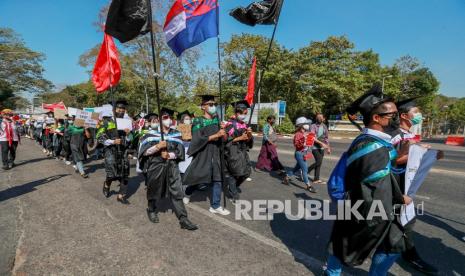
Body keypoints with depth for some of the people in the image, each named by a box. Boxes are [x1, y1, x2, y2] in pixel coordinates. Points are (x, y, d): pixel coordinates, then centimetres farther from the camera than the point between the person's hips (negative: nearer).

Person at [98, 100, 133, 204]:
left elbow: (130, 139, 13)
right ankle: (106, 184, 22)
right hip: (110, 150, -4)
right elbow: (99, 137, -4)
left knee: (124, 175, 4)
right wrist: (112, 141, -15)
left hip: (123, 151, 4)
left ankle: (121, 196, 19)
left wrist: (128, 134, -7)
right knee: (112, 174, -13)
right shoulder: (107, 121, 0)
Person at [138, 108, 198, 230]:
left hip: (172, 167, 1)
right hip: (155, 166, -1)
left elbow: (180, 151, 2)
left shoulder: (176, 134, 5)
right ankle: (151, 210, 43)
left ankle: (183, 220, -1)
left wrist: (169, 155, -16)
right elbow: (144, 151, -6)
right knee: (153, 192, 15)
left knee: (177, 193, -4)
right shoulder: (152, 134, -1)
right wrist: (158, 146, -20)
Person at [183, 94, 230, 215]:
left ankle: (215, 206, 17)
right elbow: (198, 139, -20)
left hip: (215, 155, 5)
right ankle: (186, 193, 39)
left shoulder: (216, 119, 7)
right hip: (202, 155, -4)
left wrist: (223, 134, -12)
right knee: (196, 178, 9)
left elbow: (222, 137, 11)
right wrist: (215, 135, -24)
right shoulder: (198, 121, -8)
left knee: (217, 180, 5)